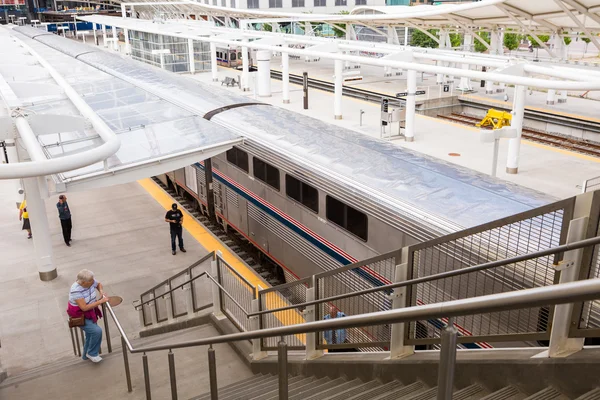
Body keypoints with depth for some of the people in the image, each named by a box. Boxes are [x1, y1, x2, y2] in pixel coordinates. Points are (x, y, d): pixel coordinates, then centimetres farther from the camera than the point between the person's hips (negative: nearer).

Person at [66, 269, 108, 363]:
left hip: (90, 312, 7)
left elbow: (99, 284, 15)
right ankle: (92, 353, 3)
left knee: (91, 334, 4)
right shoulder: (75, 290, -30)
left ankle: (86, 355, 29)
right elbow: (84, 307, -32)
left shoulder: (91, 282, -10)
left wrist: (101, 291, -7)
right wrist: (101, 301, -29)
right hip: (78, 315, -7)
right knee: (97, 331, -20)